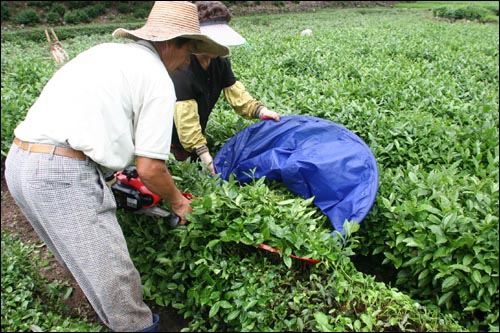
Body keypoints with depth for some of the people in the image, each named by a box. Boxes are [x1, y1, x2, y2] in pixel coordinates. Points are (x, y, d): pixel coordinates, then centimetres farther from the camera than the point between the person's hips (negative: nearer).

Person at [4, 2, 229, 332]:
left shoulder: (108, 51, 19)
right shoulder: (158, 80, -5)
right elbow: (150, 169, -7)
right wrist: (177, 201, 11)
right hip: (63, 174, -10)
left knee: (86, 259, 24)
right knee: (114, 276, 4)